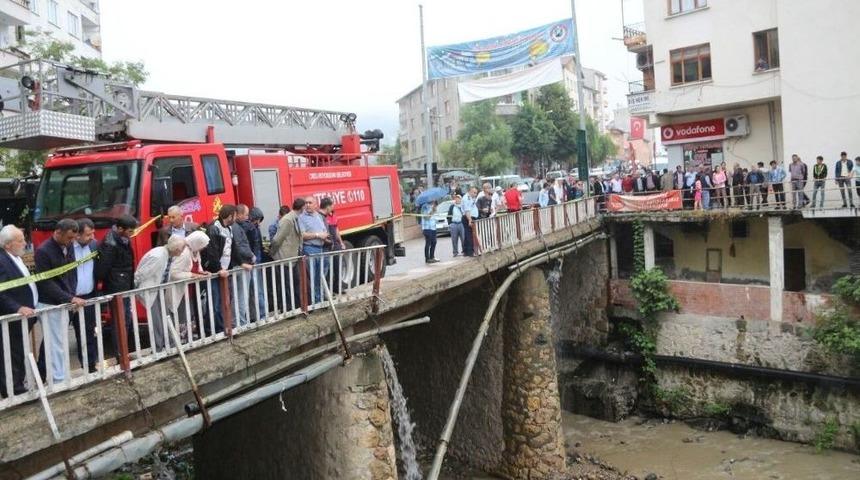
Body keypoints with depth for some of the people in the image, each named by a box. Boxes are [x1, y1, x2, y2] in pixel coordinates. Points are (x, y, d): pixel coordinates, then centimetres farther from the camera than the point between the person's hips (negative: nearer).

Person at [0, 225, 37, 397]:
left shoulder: (16, 258, 11)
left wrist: (30, 308, 14)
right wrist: (18, 308, -28)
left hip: (23, 318, 9)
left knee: (20, 356, 17)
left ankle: (18, 388, 28)